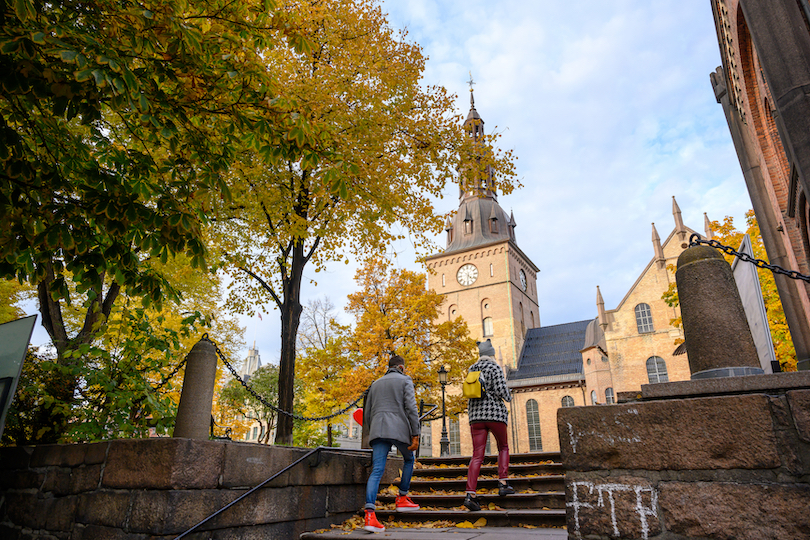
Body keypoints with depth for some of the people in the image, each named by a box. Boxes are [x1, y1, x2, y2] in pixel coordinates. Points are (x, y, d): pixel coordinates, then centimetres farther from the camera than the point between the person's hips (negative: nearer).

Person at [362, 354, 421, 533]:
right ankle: (402, 499, 24)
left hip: (378, 430, 4)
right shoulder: (405, 380, 7)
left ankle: (370, 514, -17)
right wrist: (415, 434, -7)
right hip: (399, 429, -4)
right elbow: (411, 408, -5)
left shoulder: (376, 384, 23)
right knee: (409, 459, 23)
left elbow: (367, 413, 21)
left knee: (376, 471, -3)